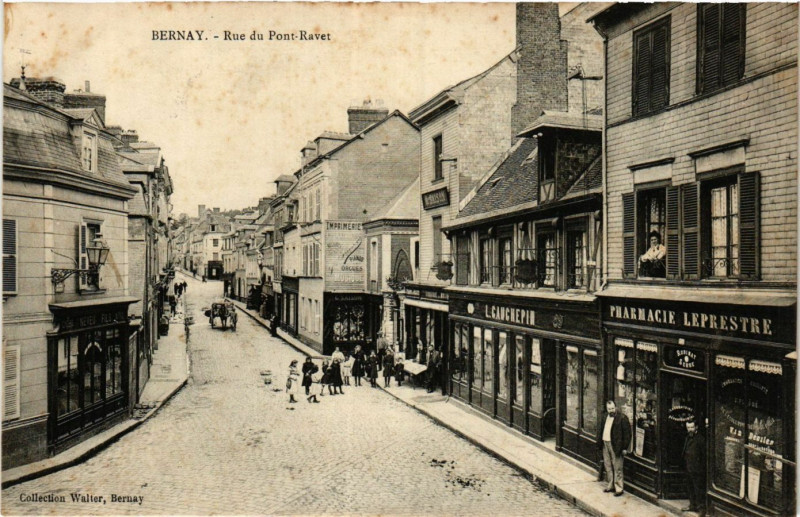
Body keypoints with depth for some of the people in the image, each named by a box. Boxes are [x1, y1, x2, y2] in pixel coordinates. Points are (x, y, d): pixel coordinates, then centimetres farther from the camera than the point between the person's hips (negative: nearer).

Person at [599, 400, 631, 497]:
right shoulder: (605, 417, 12)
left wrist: (624, 448, -13)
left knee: (617, 468, -2)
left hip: (616, 446, -7)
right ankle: (611, 485, 26)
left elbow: (627, 433, -11)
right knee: (608, 466, 14)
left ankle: (618, 488, 7)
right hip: (605, 445, 7)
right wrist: (600, 442, 14)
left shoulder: (622, 418, -11)